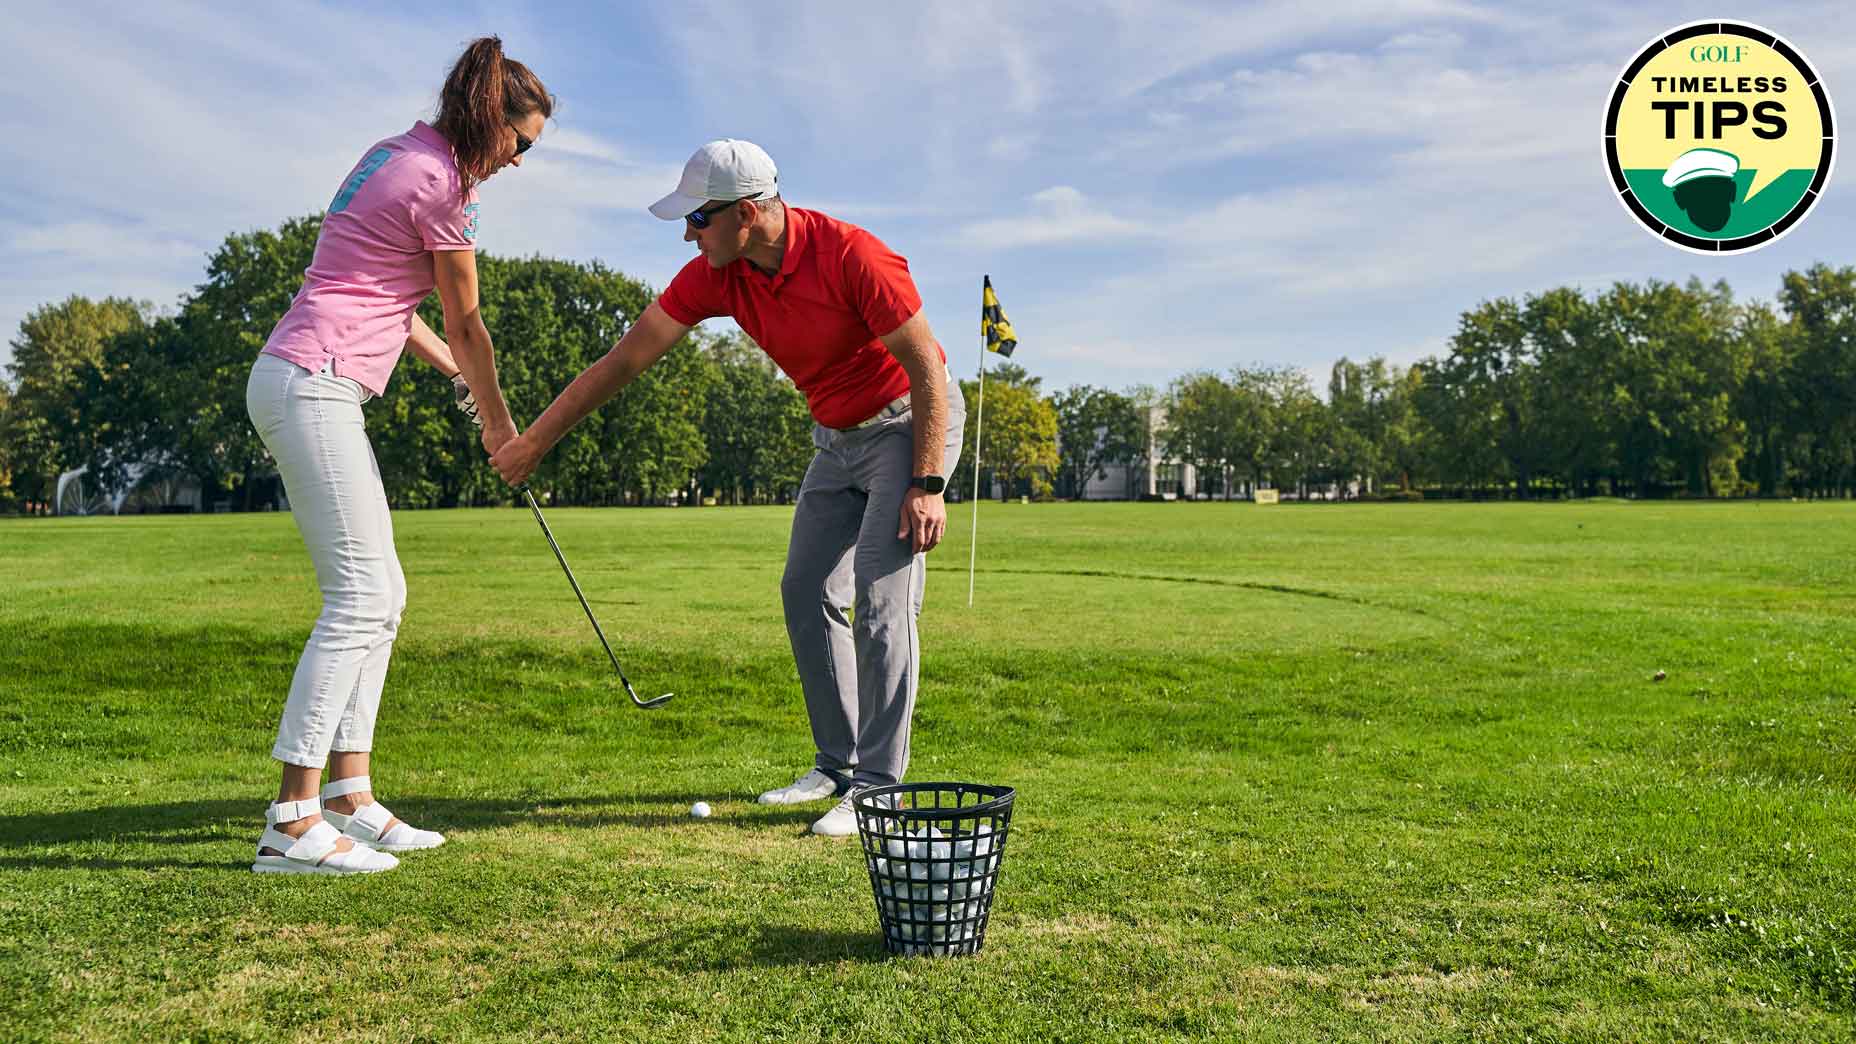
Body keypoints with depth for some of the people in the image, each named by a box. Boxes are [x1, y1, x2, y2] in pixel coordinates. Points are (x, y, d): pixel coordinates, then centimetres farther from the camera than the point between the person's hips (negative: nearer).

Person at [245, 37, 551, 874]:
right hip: (311, 384, -10)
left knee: (379, 594, 9)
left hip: (301, 383, 10)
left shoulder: (394, 153, 18)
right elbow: (465, 324, -1)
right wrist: (498, 422, 12)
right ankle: (292, 822, -11)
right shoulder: (442, 183, -10)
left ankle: (350, 800, 10)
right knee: (359, 596, -12)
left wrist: (457, 378, 27)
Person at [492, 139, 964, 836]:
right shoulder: (714, 276, -9)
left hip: (911, 420, -7)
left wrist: (928, 484, -25)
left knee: (882, 597, -15)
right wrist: (533, 440, -2)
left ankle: (879, 787, -9)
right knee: (806, 592, 6)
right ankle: (836, 765, 16)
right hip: (837, 436, 7)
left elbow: (927, 367, -22)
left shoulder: (853, 256, -28)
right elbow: (626, 359, -4)